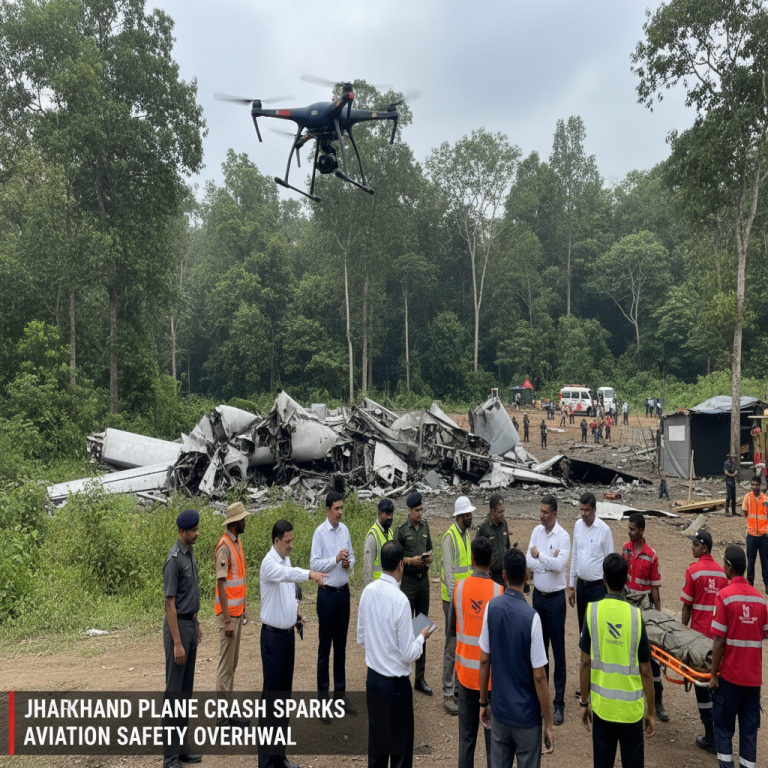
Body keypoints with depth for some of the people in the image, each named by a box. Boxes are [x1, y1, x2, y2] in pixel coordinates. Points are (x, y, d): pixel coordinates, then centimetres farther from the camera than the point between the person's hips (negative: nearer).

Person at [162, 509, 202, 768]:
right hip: (177, 626, -9)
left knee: (187, 689, 14)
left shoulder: (190, 553, 8)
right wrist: (177, 643, -21)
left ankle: (182, 746, 23)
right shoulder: (174, 559, -20)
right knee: (174, 690, -3)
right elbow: (170, 603, -20)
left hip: (190, 624, 9)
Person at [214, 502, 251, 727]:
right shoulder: (224, 547, -19)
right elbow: (221, 584, -20)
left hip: (237, 611, 9)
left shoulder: (237, 542, 10)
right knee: (226, 663, -1)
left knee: (233, 662, 15)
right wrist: (227, 620, -20)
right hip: (228, 613, -9)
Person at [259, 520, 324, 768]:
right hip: (273, 636, -9)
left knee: (285, 694, 15)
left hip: (288, 634, 9)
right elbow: (287, 574, -40)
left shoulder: (286, 559, 9)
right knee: (270, 695, -3)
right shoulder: (269, 563, -19)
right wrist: (310, 574, -55)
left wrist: (295, 610, 3)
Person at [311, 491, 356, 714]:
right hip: (327, 593, -6)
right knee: (325, 647, 2)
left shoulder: (345, 529, 5)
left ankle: (340, 693, 26)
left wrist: (349, 562, -7)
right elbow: (314, 564, -16)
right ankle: (322, 697, 12)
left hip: (344, 591, 6)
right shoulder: (320, 532, -13)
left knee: (341, 645, 14)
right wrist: (336, 559, -25)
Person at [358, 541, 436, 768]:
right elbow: (408, 655, -17)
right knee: (401, 749, 7)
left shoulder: (368, 592, -4)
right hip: (395, 683, -6)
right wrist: (422, 637, 0)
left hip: (373, 677, 7)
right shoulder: (400, 600, -23)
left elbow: (361, 640, 8)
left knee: (376, 742, 18)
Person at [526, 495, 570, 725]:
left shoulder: (563, 537, -15)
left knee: (558, 650, -1)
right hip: (538, 595, 5)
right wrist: (548, 562, -20)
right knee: (540, 645, 15)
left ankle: (559, 703, 6)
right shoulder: (537, 531, 2)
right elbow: (528, 561, -5)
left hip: (555, 598, -5)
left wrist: (540, 556, -37)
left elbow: (559, 565, -27)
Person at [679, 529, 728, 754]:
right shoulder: (721, 572, 3)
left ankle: (711, 737, 4)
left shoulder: (694, 570, -11)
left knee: (702, 684, 2)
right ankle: (718, 729, 25)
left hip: (700, 633, -5)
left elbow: (687, 606, -9)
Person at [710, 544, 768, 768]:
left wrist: (713, 674, -7)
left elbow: (719, 641, -15)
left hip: (730, 674, -4)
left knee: (723, 726, 10)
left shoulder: (724, 596, -15)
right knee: (749, 728, 13)